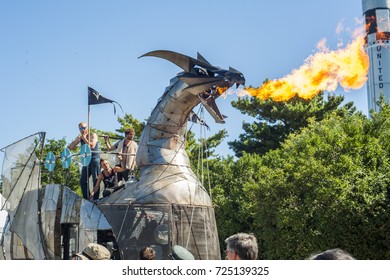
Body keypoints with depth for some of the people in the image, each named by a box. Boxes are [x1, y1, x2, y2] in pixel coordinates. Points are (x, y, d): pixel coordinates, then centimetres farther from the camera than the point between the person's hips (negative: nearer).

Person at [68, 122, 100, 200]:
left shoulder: (93, 135, -3)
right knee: (83, 181, 3)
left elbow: (92, 146, -20)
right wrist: (77, 140, -6)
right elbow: (70, 148, 8)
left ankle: (96, 198, -10)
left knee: (96, 179, -10)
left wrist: (84, 138, -13)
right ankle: (86, 198, 9)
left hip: (95, 159, -7)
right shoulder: (80, 137, 13)